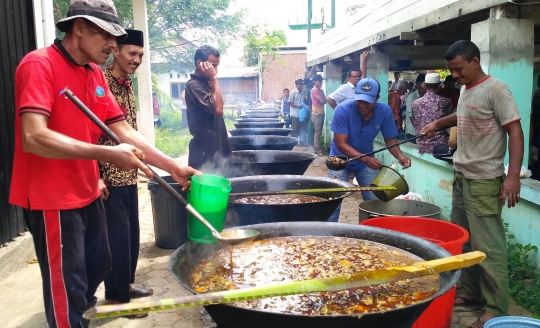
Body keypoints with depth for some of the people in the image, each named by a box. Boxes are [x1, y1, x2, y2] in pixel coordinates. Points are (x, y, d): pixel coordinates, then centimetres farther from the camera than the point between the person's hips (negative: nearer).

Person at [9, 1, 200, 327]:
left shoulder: (97, 75, 7)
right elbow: (33, 138, -28)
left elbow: (124, 132, 6)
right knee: (68, 287, 5)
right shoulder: (39, 65, -17)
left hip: (88, 194, 8)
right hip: (52, 199, -8)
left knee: (98, 267, 22)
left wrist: (173, 166, 0)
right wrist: (107, 154, -30)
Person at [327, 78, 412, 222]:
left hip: (367, 161, 3)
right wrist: (366, 159, -41)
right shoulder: (343, 110, -29)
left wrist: (399, 156, -28)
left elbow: (390, 139, -7)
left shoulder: (384, 111, -19)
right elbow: (341, 144, -29)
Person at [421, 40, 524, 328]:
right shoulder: (465, 90, 12)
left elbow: (515, 132, -16)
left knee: (487, 245, -5)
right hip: (461, 177, 8)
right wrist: (437, 124, 23)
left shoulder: (495, 90, -12)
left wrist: (513, 175, -23)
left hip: (484, 182, -8)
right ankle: (470, 291, 28)